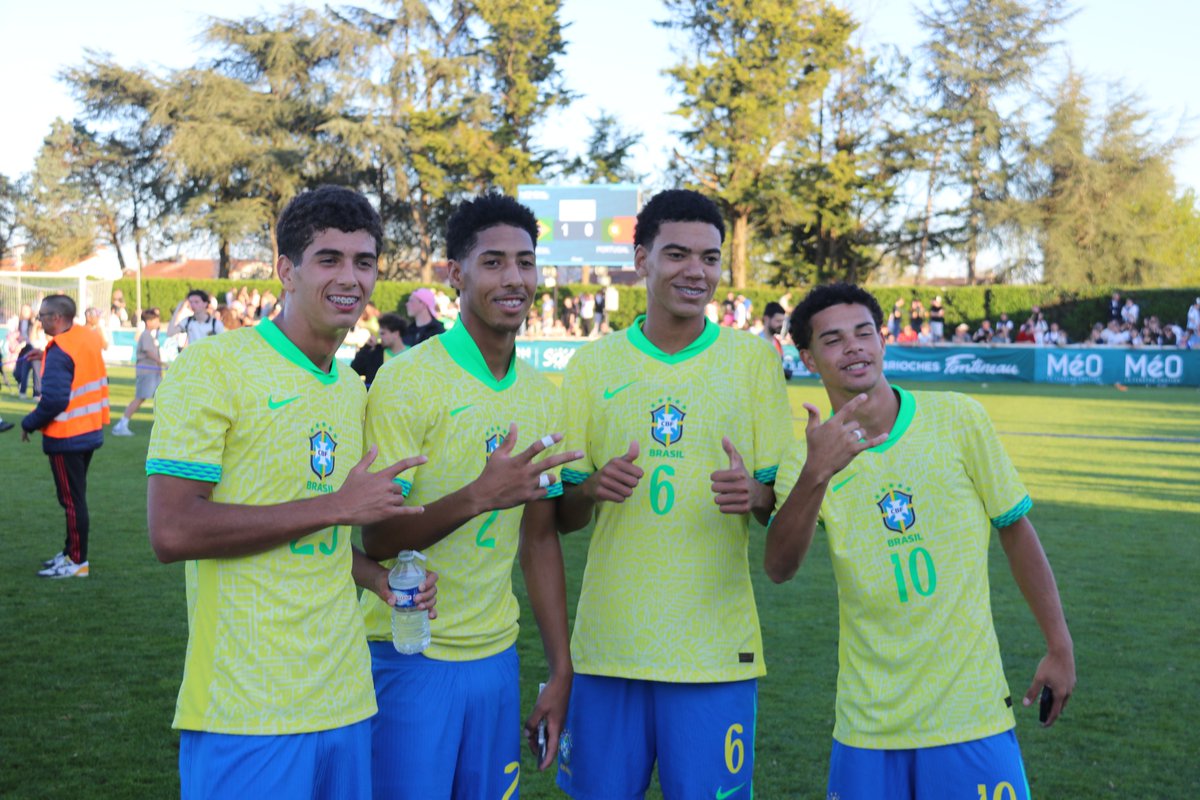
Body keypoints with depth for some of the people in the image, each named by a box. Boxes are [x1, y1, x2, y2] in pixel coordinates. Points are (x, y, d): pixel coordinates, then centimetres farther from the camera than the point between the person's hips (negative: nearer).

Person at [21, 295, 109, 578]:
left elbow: (54, 399, -26)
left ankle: (77, 563, 6)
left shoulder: (59, 351, -21)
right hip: (91, 431, 9)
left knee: (72, 500, -1)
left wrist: (29, 424, -12)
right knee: (75, 497, 18)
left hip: (66, 438, -9)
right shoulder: (88, 337, 5)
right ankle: (70, 552, 28)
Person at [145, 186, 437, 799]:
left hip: (346, 702, 7)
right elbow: (172, 532, -18)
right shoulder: (212, 367, -9)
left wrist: (377, 577, 5)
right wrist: (334, 505, -15)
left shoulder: (353, 390, 14)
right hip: (246, 714, -7)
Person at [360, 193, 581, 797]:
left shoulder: (541, 394, 8)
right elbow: (376, 539, -14)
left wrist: (561, 671, 9)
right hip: (410, 657, -5)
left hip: (496, 657, 5)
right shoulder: (407, 380, -12)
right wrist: (478, 497, -29)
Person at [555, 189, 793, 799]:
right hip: (609, 643, 1)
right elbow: (561, 515, 8)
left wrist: (754, 494, -18)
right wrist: (592, 488, -15)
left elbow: (786, 504, 4)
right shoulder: (592, 364, 5)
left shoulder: (754, 358, 2)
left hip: (716, 649, -1)